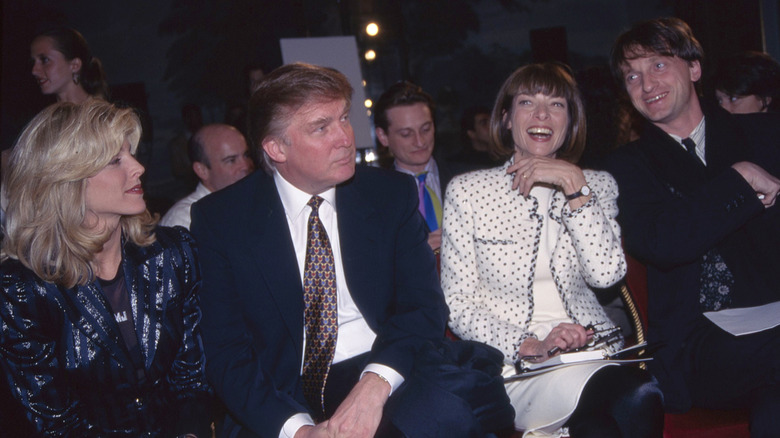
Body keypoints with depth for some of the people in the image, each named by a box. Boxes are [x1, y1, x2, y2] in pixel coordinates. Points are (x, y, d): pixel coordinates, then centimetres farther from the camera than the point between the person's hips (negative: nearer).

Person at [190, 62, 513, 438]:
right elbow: (225, 350, -4)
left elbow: (424, 304, 0)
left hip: (387, 379, 1)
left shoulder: (390, 194, 6)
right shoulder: (218, 219, 1)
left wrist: (376, 383, -20)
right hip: (286, 402, 0)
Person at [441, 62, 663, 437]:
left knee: (641, 401, -30)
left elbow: (606, 274, -7)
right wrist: (531, 346, -15)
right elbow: (458, 308, -2)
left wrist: (574, 185, -11)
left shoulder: (597, 185, 11)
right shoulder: (467, 191, 3)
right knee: (636, 396, -29)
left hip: (591, 350, 4)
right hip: (511, 364, -3)